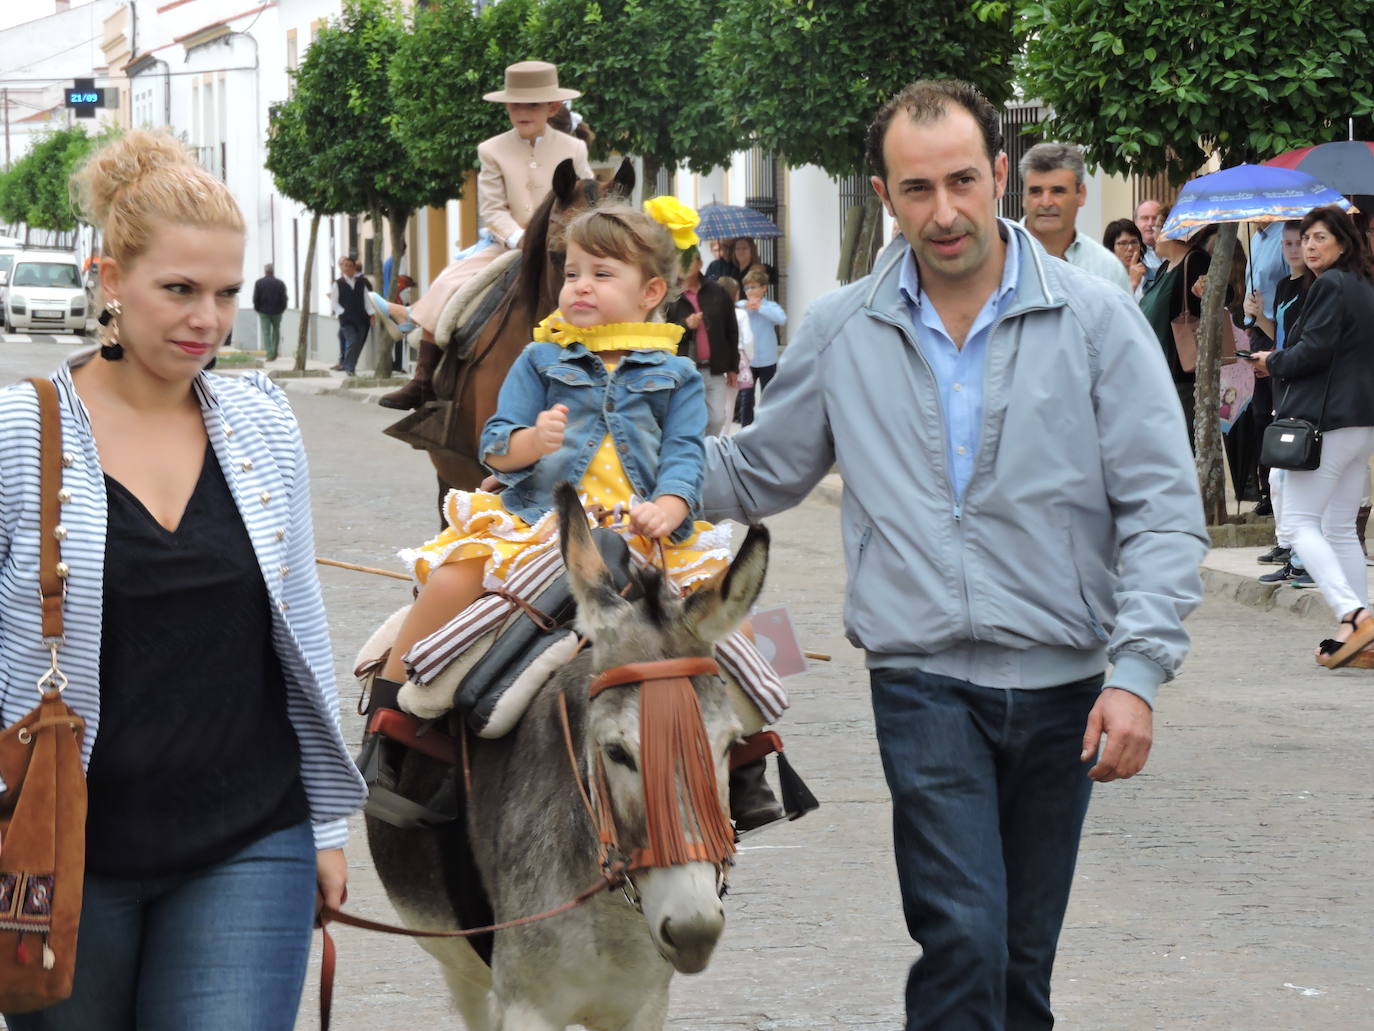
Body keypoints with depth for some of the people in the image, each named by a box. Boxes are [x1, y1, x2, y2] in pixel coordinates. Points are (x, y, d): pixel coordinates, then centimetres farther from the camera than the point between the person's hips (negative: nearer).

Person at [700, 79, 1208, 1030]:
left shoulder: (1095, 319, -2)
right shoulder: (842, 332, 3)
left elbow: (1162, 507, -4)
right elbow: (759, 470, 17)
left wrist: (1137, 673, -13)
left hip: (1060, 683, 1)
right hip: (924, 680, -1)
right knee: (965, 940, -16)